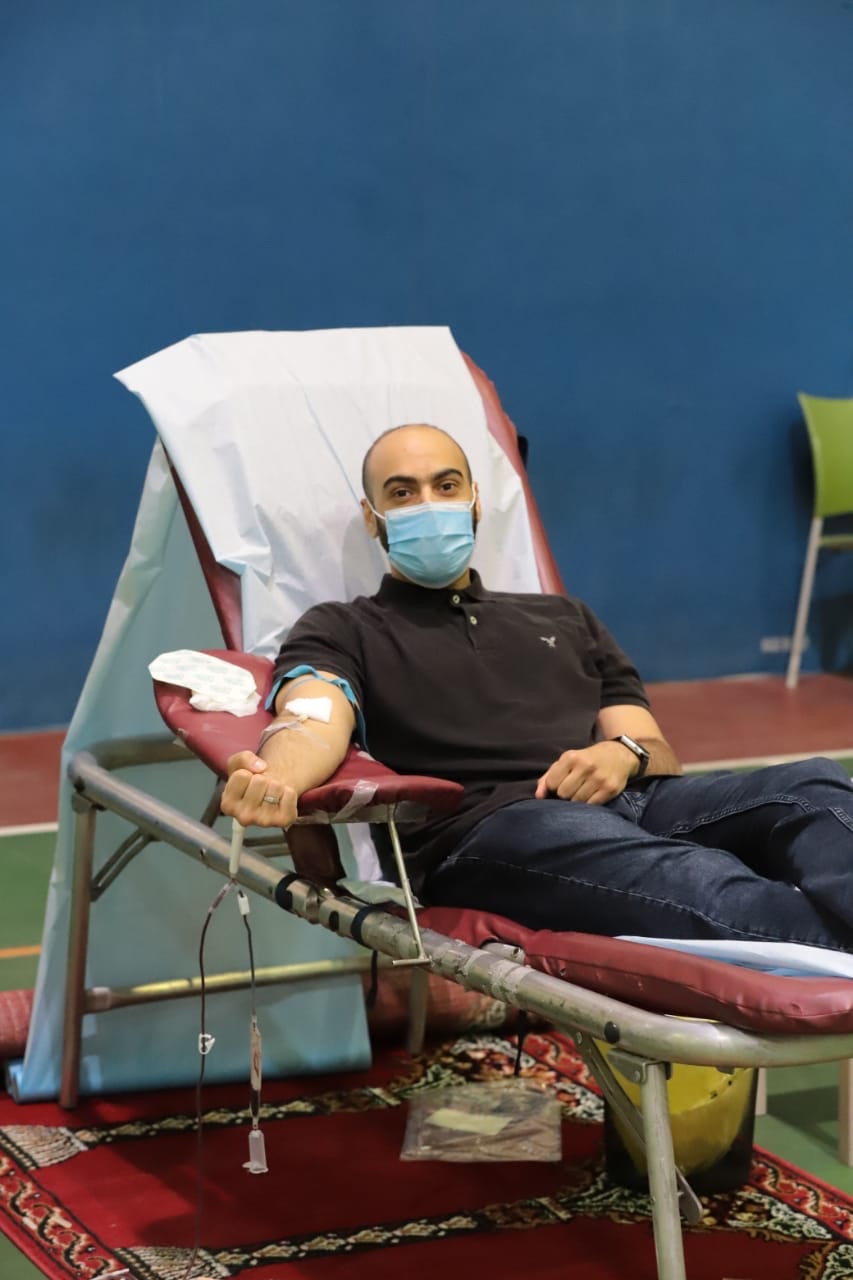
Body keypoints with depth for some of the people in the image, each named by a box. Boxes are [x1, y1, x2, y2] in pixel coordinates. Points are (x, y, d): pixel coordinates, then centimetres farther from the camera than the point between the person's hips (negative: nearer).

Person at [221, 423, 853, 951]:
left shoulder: (563, 618, 35)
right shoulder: (342, 632, 22)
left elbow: (659, 753, 26)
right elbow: (316, 720, -3)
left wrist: (625, 754, -1)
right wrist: (275, 774, -29)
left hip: (633, 804, 5)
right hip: (488, 830, -4)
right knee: (710, 891, -38)